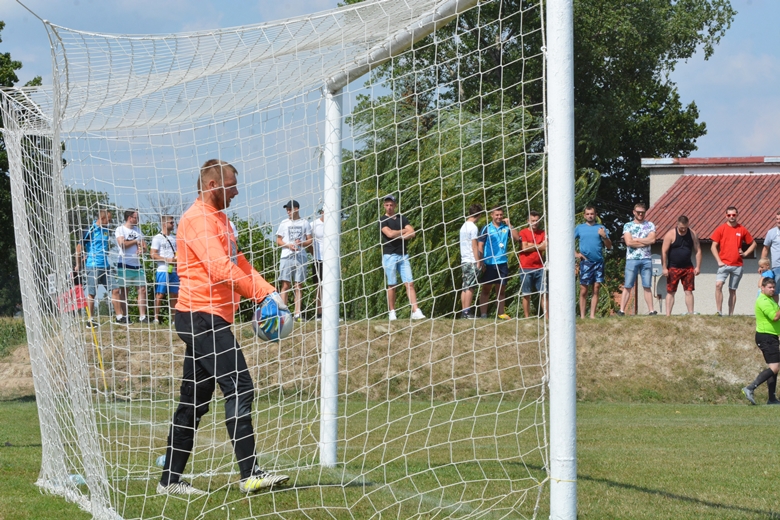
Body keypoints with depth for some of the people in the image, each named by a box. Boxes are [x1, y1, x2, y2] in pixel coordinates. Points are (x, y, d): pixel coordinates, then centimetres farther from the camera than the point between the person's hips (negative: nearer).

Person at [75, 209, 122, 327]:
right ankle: (91, 319, 6)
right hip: (93, 267, -7)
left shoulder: (107, 230, 9)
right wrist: (78, 265, -4)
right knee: (91, 293, 0)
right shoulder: (91, 230, -11)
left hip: (105, 266, 7)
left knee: (114, 290, 2)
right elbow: (79, 247, -7)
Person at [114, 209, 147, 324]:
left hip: (137, 264, 6)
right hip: (124, 264, -6)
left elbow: (144, 246, 17)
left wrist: (142, 249, -7)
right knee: (123, 290, -1)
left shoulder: (138, 230, 19)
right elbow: (122, 244, -16)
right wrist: (135, 241, -3)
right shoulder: (120, 229, -2)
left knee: (142, 288, -2)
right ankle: (124, 316, 5)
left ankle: (142, 316, -1)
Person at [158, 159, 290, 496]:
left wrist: (268, 292, 5)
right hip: (202, 316, -10)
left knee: (194, 401, 10)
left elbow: (238, 262, 20)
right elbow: (221, 268, -21)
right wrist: (260, 294, -19)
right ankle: (250, 474, -17)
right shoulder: (197, 219, -12)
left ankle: (170, 480, 12)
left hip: (208, 319, 10)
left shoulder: (218, 219, 21)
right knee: (239, 387, -14)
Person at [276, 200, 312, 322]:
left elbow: (310, 240, 9)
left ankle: (297, 313, 1)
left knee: (299, 286, 0)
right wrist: (289, 245, -9)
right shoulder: (284, 223, 11)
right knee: (285, 285, -5)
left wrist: (301, 243, -12)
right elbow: (278, 241, 9)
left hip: (300, 256, 0)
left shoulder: (305, 223, 9)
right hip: (286, 257, 0)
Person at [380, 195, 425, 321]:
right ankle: (391, 312, 5)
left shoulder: (401, 218, 15)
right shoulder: (383, 220, 2)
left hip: (403, 255, 4)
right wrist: (405, 231, 0)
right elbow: (390, 233, -14)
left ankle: (415, 311, -11)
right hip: (389, 255, -4)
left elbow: (412, 233, 3)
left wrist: (399, 236, -8)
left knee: (410, 283, -5)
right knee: (391, 285, -2)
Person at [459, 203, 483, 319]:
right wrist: (478, 262, -11)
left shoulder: (464, 226, 15)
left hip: (464, 261, 8)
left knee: (465, 287, 8)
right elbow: (474, 246, -14)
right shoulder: (473, 227, -11)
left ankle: (463, 311, 7)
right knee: (470, 287, -8)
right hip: (472, 261, -8)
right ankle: (467, 312, -10)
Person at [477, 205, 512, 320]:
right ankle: (483, 314, 0)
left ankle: (501, 313, 16)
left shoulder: (506, 228, 9)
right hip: (489, 264, -3)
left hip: (502, 263, 3)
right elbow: (480, 246, -1)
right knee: (486, 290, 0)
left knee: (501, 290, 9)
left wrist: (509, 224, -7)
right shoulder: (487, 229, 0)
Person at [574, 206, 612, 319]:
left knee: (596, 289, -1)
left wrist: (604, 236, -9)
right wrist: (575, 253, -1)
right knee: (583, 290, -3)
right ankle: (582, 316, 0)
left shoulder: (601, 228, 10)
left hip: (599, 262, 1)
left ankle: (592, 315, 2)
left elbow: (609, 246, 9)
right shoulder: (579, 228, 9)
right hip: (585, 262, -1)